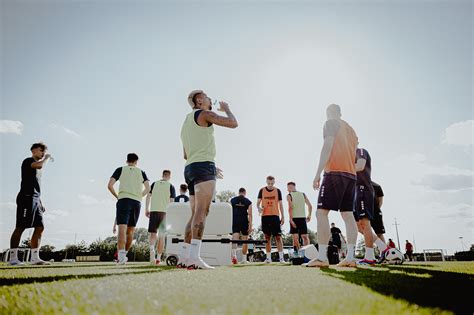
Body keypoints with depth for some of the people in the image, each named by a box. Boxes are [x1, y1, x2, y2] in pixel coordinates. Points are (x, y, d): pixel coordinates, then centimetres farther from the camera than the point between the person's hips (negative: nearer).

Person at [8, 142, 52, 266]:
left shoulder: (37, 165, 27)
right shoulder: (28, 161, 2)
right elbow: (40, 165, -22)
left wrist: (40, 202, 20)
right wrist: (47, 158, -2)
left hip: (35, 200, 9)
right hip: (27, 197, -9)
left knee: (40, 227, 1)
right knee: (20, 227, -10)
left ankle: (35, 258, 0)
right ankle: (13, 258, -8)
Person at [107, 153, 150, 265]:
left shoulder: (120, 169, 13)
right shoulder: (141, 172, 17)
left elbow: (110, 185, 2)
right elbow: (147, 188, 5)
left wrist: (117, 196, 13)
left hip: (123, 200, -2)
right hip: (137, 202, 2)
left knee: (122, 228, -12)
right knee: (130, 230, 12)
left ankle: (121, 256, -26)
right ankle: (124, 254, 17)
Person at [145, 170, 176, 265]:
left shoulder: (154, 184, 11)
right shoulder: (171, 186, 5)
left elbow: (148, 196, 6)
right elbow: (172, 201, 0)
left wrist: (147, 209, 9)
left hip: (154, 210, 1)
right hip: (165, 212, -1)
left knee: (152, 232, 6)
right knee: (162, 236, 6)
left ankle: (152, 248, -23)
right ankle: (158, 258, 7)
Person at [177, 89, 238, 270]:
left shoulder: (186, 122, 28)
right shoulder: (204, 114, 1)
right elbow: (233, 123, -4)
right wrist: (226, 108, 17)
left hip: (190, 168, 9)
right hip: (203, 166, -9)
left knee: (195, 214, 8)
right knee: (201, 212, -17)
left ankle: (184, 257, 6)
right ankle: (194, 257, -25)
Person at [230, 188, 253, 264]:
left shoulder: (232, 200, 8)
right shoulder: (248, 201, 3)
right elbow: (249, 214, -4)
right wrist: (250, 226, -5)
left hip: (235, 222, 1)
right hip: (244, 223, -1)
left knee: (235, 239, -7)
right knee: (245, 241, 11)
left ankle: (234, 254, -32)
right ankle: (244, 259, 16)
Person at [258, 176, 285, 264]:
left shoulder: (278, 191, 5)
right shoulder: (262, 190, 5)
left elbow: (280, 204, 7)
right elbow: (258, 202, 4)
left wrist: (283, 217, 3)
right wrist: (259, 208, -19)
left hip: (275, 215, -1)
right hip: (265, 216, 1)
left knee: (278, 236, -5)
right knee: (267, 237, 5)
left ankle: (281, 257, -2)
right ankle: (268, 258, 11)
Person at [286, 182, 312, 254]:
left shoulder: (289, 195, -2)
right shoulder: (303, 194, 11)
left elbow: (290, 207, -14)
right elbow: (310, 206, 9)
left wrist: (291, 219, -16)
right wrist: (309, 215, 20)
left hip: (294, 218, -3)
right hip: (303, 218, 3)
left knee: (295, 237, -1)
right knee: (305, 236, 9)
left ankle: (297, 252, -4)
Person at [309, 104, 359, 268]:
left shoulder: (330, 124, 2)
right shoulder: (350, 129, 25)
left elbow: (327, 147, -10)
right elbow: (353, 153, 23)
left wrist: (318, 173, -13)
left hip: (335, 173, -8)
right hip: (351, 174, 8)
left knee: (321, 212, -10)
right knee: (348, 215, 5)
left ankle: (322, 257, -16)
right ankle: (350, 257, 2)